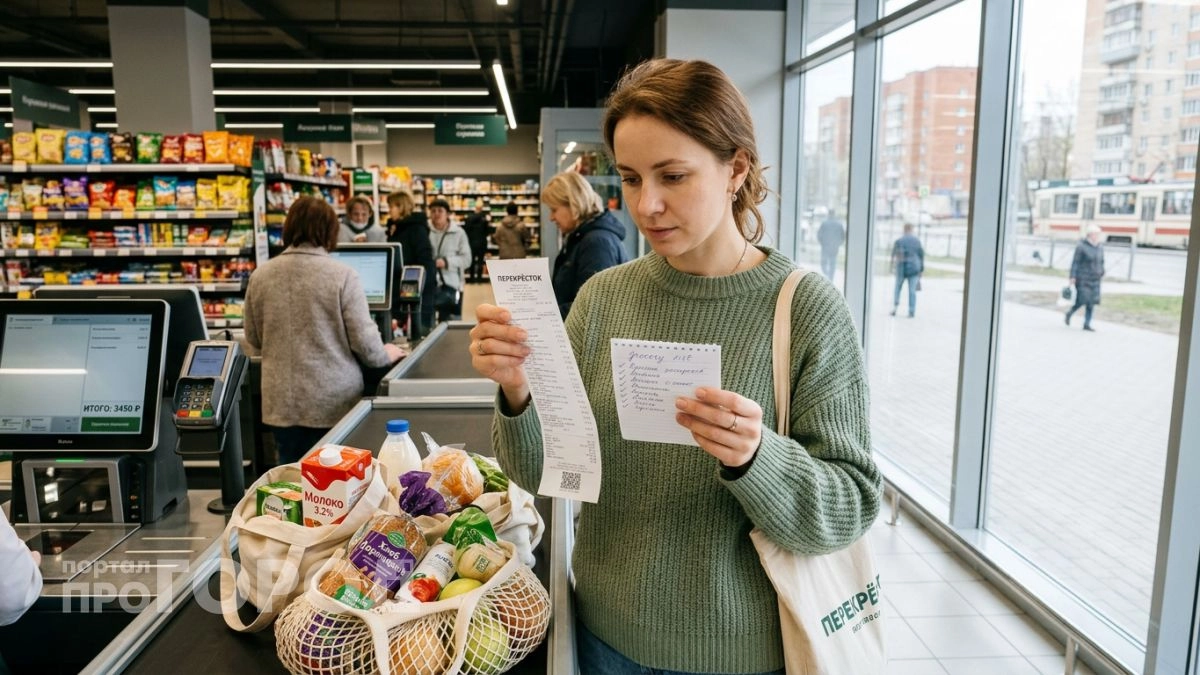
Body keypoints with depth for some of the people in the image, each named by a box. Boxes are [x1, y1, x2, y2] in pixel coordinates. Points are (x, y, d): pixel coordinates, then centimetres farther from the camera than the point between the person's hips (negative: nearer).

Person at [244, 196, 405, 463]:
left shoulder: (260, 276, 2)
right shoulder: (342, 275, -11)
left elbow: (254, 344, 12)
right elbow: (364, 342, -9)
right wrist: (386, 355, 12)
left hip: (282, 403, 3)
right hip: (334, 403, -3)